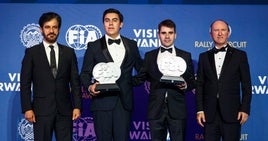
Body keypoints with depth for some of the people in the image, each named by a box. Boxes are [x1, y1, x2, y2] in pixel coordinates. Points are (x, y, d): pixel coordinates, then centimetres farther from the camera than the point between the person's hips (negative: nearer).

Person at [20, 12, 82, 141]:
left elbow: (75, 82, 8)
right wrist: (27, 108, -7)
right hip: (41, 110, -2)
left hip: (64, 109, 2)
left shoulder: (69, 52, 10)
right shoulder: (31, 52, 4)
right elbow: (25, 83, 1)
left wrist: (77, 106, 0)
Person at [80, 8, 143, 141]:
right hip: (102, 101, -1)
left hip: (124, 101, 2)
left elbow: (141, 69, 19)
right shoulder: (94, 46, 6)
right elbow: (85, 73, 4)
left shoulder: (132, 45, 12)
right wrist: (90, 86, -14)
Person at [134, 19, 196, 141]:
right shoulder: (149, 56, 11)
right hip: (156, 109, 1)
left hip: (177, 109, -1)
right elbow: (140, 78, 8)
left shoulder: (185, 56, 9)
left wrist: (185, 85, -11)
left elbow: (192, 81, 9)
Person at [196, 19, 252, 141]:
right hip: (209, 115, 2)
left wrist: (245, 109, -5)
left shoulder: (240, 55, 6)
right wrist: (199, 110, 1)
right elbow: (199, 85, 8)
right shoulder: (204, 57, 11)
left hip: (231, 113, -2)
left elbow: (246, 85, 3)